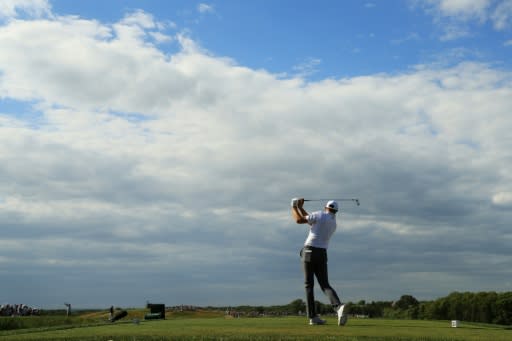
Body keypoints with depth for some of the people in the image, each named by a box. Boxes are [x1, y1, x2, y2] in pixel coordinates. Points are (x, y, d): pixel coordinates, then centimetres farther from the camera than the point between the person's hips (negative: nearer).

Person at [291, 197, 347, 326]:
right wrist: (300, 207, 27)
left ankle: (312, 316, -2)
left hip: (309, 251, -4)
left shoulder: (319, 215, -2)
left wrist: (294, 208, 12)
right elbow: (310, 220, 25)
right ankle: (339, 306, -23)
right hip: (322, 254, 4)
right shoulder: (334, 223, 18)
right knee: (325, 284, 4)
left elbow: (299, 220, -5)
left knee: (309, 285, 3)